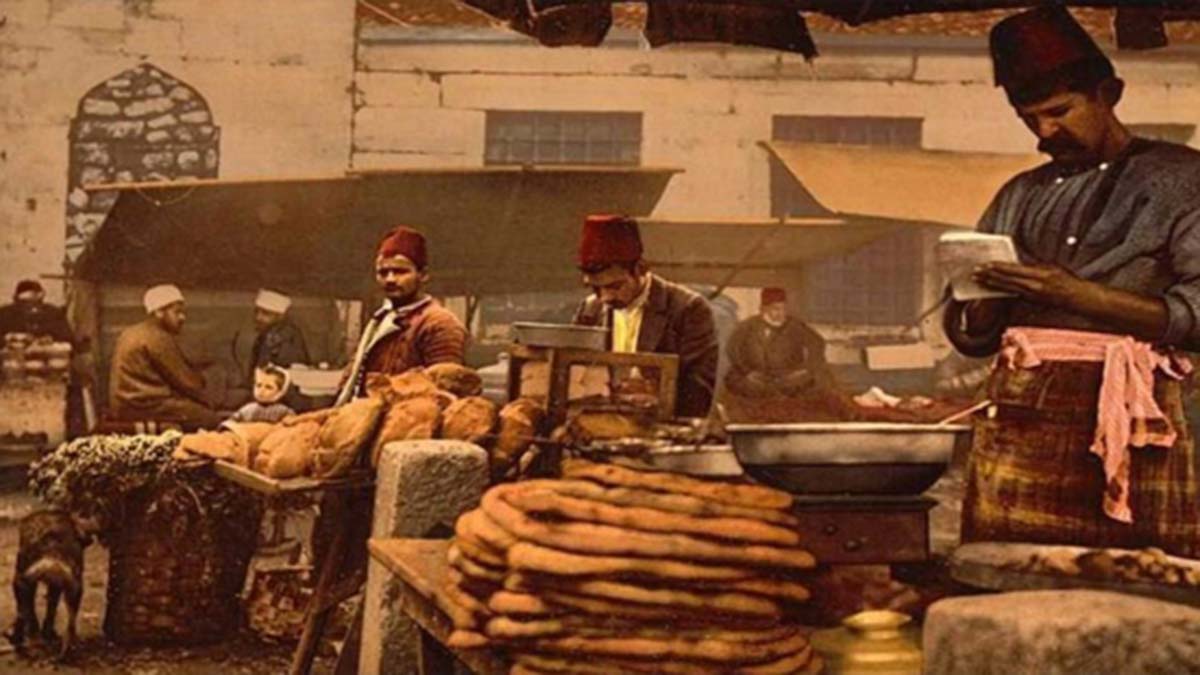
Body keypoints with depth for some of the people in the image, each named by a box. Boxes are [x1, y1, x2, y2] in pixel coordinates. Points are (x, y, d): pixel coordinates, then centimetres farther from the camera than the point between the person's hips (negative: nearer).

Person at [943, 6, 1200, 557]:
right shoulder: (1021, 196, 20)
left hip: (1124, 413, -4)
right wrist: (982, 305, -3)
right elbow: (969, 335, 19)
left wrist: (1076, 294, -14)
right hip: (1018, 418, 4)